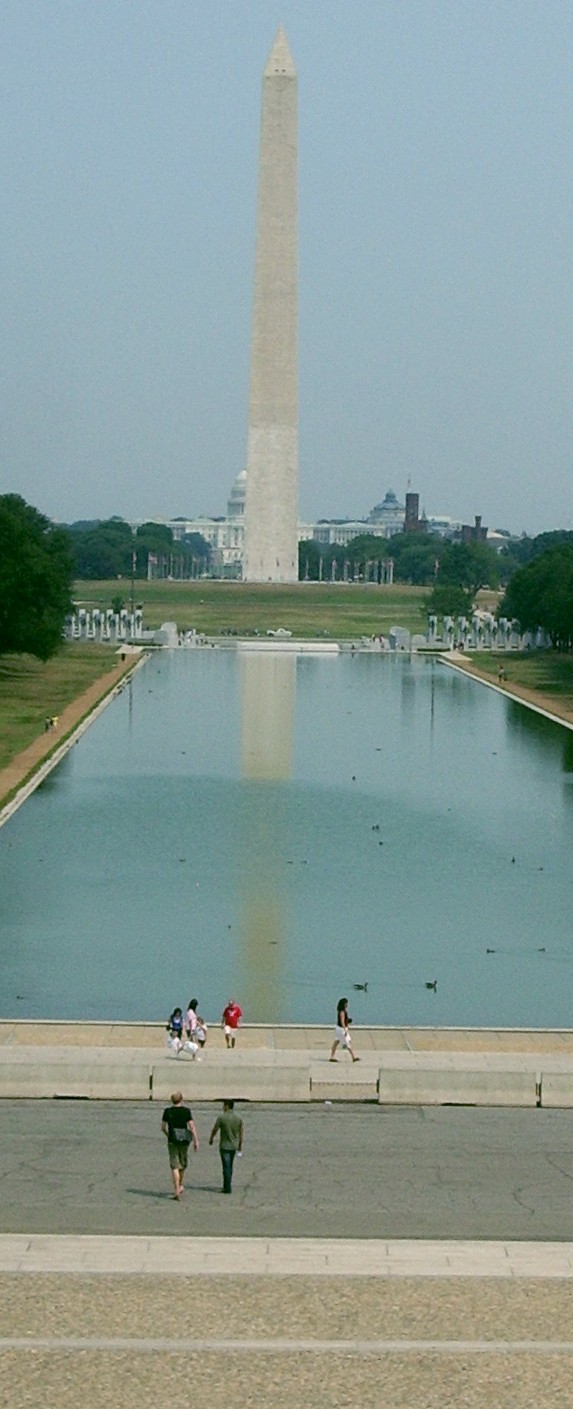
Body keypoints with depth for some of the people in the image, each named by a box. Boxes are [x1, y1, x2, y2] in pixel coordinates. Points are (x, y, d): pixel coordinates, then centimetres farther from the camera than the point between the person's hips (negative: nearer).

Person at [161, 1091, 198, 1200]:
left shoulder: (167, 1111, -2)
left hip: (172, 1140, 0)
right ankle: (180, 1186, 36)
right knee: (183, 1164, 20)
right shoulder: (186, 1110, -5)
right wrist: (196, 1141, -6)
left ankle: (176, 1190, -13)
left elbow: (163, 1127, 5)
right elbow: (192, 1126, -9)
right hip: (184, 1140, 1)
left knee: (175, 1166, -2)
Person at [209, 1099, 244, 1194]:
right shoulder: (238, 1118, 1)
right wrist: (240, 1145, 18)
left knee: (226, 1167, -3)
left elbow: (214, 1130, -4)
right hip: (234, 1146, 5)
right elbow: (241, 1133, 7)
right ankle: (228, 1185, 26)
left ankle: (227, 1188, -4)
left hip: (224, 1146, -5)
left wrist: (211, 1139, 15)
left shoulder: (221, 1118, -14)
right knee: (230, 1166, 18)